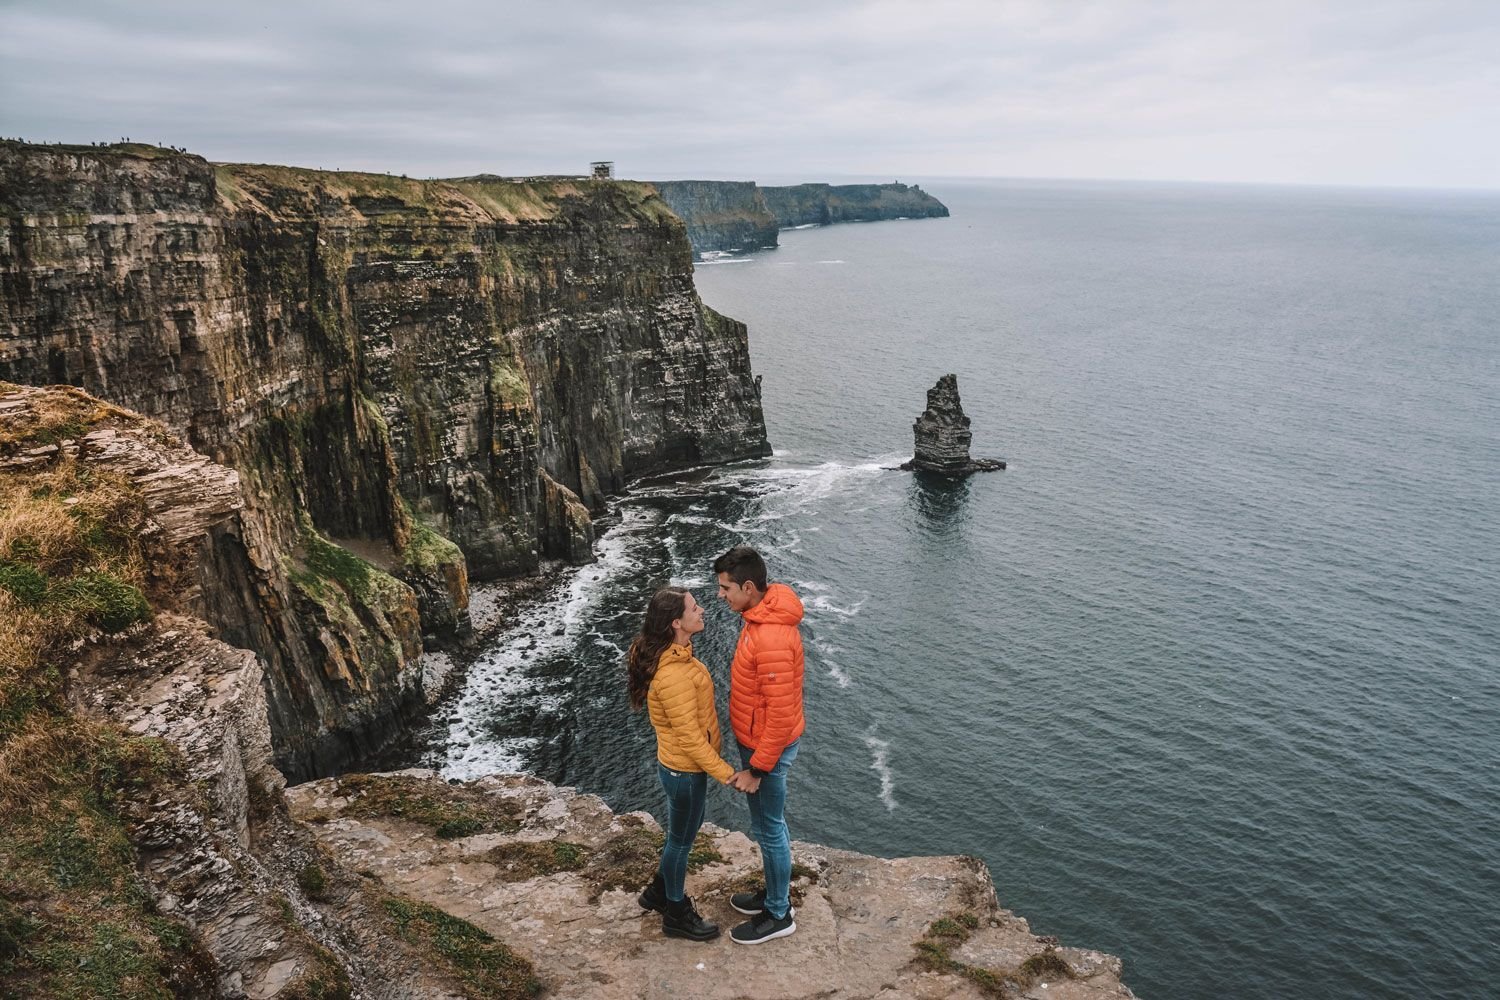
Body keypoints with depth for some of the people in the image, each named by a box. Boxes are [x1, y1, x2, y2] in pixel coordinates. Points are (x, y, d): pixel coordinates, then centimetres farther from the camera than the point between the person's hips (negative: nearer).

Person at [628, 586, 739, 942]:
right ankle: (677, 915, 34)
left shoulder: (670, 655, -3)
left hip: (679, 764, 9)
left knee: (684, 831, 27)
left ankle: (659, 892, 47)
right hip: (685, 770, -9)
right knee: (682, 839, 12)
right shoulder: (674, 675, -34)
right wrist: (726, 773, -20)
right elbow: (690, 738, -28)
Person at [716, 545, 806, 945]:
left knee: (769, 829, 8)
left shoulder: (772, 640, -33)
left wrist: (756, 769, -20)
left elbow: (781, 716, -28)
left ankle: (779, 915, 27)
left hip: (768, 747, -9)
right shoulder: (760, 614, -2)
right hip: (758, 740, 9)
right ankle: (774, 893, 42)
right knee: (768, 824, 24)